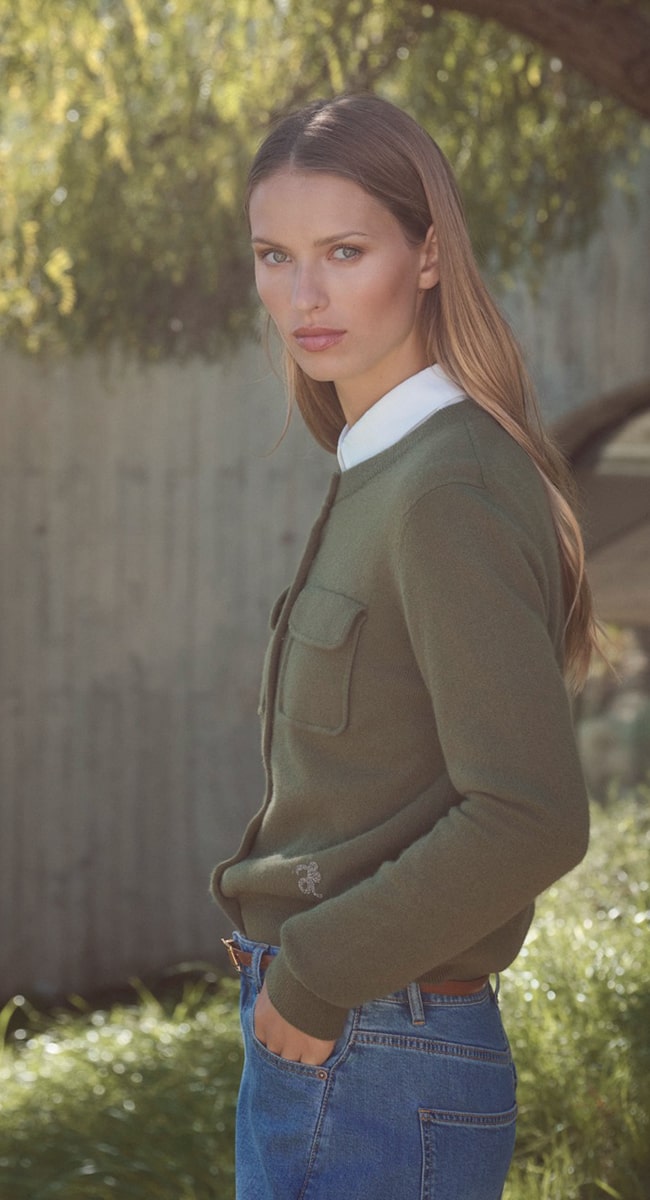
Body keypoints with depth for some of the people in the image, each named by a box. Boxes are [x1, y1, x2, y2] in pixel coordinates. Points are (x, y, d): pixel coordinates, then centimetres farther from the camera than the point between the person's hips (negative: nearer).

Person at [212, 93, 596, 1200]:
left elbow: (531, 819, -24)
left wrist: (314, 974, -16)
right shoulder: (382, 476, 11)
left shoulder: (450, 491, -17)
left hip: (366, 1064, -9)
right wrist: (299, 969, 9)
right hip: (312, 1034, 9)